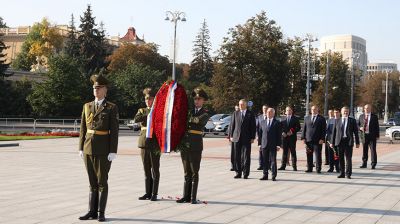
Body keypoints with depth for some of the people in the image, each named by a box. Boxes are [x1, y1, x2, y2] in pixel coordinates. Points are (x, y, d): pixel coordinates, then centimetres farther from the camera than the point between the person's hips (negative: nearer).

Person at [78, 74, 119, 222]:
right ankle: (92, 211, 14)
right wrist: (81, 148, 6)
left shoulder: (112, 108, -4)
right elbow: (83, 129, 10)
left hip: (103, 149, -4)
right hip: (88, 148, 5)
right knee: (92, 182, 9)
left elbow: (114, 131, -8)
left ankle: (101, 213, 7)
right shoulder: (87, 106, 10)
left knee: (102, 182, -1)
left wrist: (113, 152, -13)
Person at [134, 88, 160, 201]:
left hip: (155, 144, -4)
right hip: (144, 142, 4)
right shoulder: (142, 110, 15)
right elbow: (136, 119, -6)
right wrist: (148, 114, -11)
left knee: (155, 170, -1)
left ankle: (154, 194, 4)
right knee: (146, 170, 7)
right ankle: (148, 193, 14)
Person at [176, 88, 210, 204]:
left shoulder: (205, 114, 3)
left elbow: (197, 120, -18)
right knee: (187, 172, 8)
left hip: (196, 146, -4)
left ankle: (193, 197, 1)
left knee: (194, 172, -2)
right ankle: (186, 196, 11)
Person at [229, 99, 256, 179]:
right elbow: (232, 125, 11)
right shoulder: (235, 113, 11)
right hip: (237, 138, 2)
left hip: (246, 138, -2)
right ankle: (238, 173, 10)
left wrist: (253, 137, -4)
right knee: (237, 156, 3)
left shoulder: (250, 114, 4)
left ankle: (246, 174, 3)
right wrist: (231, 136, 3)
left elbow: (253, 126, 3)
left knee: (246, 157, -2)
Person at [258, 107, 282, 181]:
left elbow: (279, 135, 0)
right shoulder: (262, 122, 11)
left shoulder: (277, 123, 2)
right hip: (264, 144, 3)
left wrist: (278, 145, -8)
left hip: (273, 145, -3)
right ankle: (265, 175, 12)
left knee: (273, 160, -2)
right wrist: (259, 143, 5)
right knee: (265, 161, 6)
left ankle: (274, 176, 3)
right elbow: (260, 133, 12)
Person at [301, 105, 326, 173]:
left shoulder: (321, 119, 5)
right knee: (309, 155, 4)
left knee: (318, 155, -2)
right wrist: (303, 138, 3)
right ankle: (309, 168, 10)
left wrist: (322, 139, -10)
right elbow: (304, 129, 13)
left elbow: (323, 130, 0)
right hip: (308, 140, 3)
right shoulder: (306, 118, 15)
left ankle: (318, 169, 2)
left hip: (318, 141, -3)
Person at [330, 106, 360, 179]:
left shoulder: (352, 121, 7)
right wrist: (332, 142, 5)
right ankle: (342, 173, 11)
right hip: (339, 141, 2)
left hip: (349, 142, -2)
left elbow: (356, 132, 6)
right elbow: (334, 132, 10)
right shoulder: (337, 121, 10)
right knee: (340, 158, 4)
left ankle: (348, 174, 0)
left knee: (348, 158, -4)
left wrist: (357, 142, 1)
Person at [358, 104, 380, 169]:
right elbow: (358, 125, 15)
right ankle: (364, 163, 13)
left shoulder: (374, 116, 3)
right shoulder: (361, 116, 10)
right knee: (364, 150, 6)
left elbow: (377, 126, 2)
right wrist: (360, 128, -9)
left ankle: (373, 164, 2)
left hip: (372, 136, -2)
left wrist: (377, 136, -3)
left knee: (373, 150, -3)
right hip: (364, 135, 2)